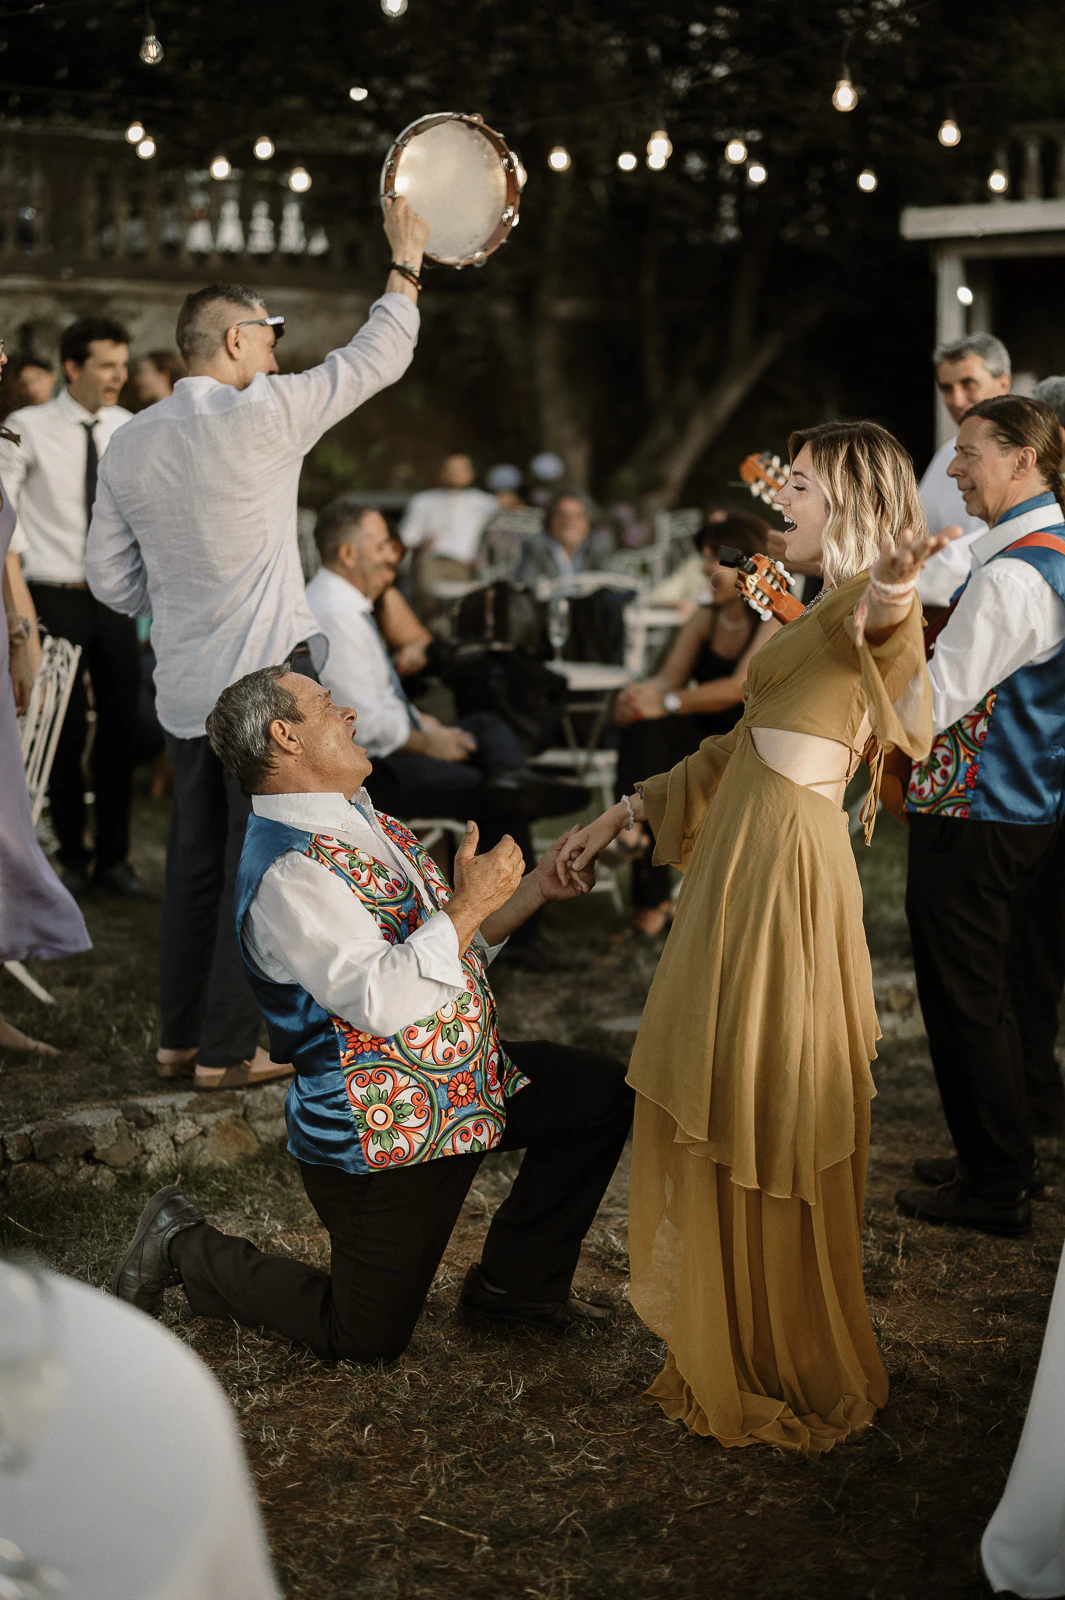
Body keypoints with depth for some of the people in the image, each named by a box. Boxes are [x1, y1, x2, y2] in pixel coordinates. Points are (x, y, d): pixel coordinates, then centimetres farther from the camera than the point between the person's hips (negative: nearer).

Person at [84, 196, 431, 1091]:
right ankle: (228, 1050, 3)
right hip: (266, 675, -6)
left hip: (182, 684, 7)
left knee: (196, 861, 15)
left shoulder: (131, 446, 6)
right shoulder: (261, 416, -12)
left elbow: (110, 577, 10)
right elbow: (377, 359, -2)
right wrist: (406, 265, 10)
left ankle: (180, 1038, 21)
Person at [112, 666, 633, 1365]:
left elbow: (451, 945, 16)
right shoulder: (287, 873, -26)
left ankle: (517, 1282, 19)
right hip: (383, 1135, -9)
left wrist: (536, 888, 4)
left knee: (603, 1092, 6)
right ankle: (186, 1247, 21)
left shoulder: (362, 819, 6)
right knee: (367, 1340, 4)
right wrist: (470, 902, -28)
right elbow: (384, 1000, -35)